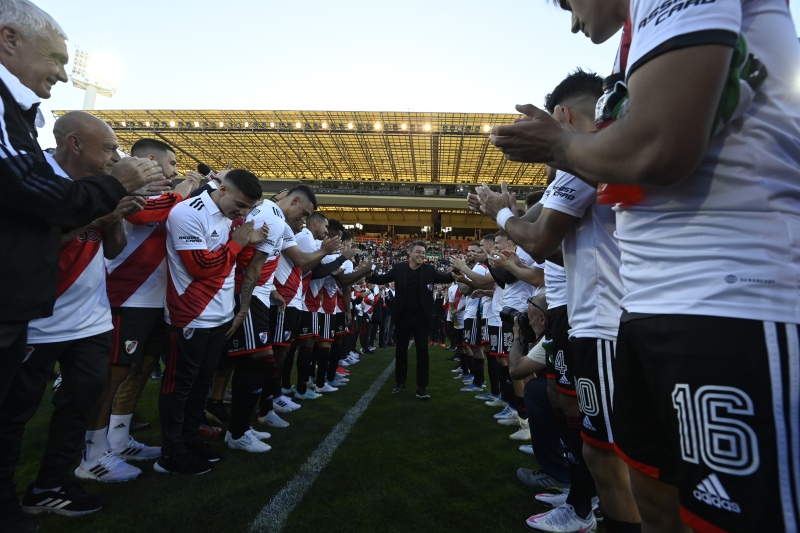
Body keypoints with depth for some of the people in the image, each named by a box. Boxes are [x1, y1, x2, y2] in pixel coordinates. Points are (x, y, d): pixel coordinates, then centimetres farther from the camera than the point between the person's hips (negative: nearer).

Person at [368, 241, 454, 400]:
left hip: (421, 318, -1)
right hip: (402, 317, 1)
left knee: (422, 351, 1)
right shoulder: (399, 268, -2)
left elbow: (445, 278, -5)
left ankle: (422, 387, 9)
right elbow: (381, 279, -1)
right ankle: (400, 382, 28)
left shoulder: (429, 269, -2)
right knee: (400, 350, 12)